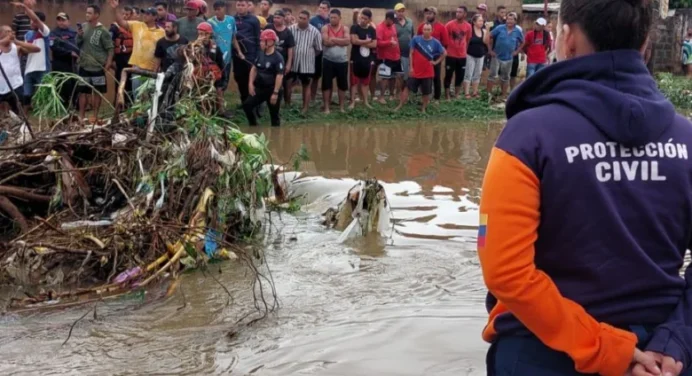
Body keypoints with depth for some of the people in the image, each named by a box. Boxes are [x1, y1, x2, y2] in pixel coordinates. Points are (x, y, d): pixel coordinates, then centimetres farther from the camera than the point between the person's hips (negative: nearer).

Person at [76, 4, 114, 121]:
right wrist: (79, 36, -10)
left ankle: (95, 116, 16)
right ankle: (81, 116, 13)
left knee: (97, 92, 6)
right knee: (82, 91, 6)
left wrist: (108, 63, -17)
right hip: (84, 66, 4)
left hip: (98, 67, -3)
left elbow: (110, 48, -10)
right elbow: (78, 44, 9)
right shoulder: (83, 27, 3)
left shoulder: (102, 31, -9)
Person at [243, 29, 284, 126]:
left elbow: (280, 76, -20)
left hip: (272, 90, -7)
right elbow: (254, 68, 13)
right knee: (247, 105, 0)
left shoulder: (278, 58, -17)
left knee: (274, 114, 4)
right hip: (260, 88, 7)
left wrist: (275, 93, -22)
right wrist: (251, 84, 4)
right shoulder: (261, 54, 4)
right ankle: (253, 126, 15)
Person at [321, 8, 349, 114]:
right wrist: (341, 41, -12)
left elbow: (348, 41, -13)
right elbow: (326, 42, -17)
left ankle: (342, 107, 18)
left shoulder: (344, 29, 3)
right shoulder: (325, 28, -2)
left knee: (342, 85, 8)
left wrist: (333, 39, -15)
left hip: (342, 61, 1)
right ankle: (326, 107, 7)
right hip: (328, 60, -1)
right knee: (326, 84, 0)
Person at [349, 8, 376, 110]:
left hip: (368, 59, 3)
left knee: (365, 81, 11)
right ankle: (352, 102, 6)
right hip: (355, 59, -3)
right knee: (354, 81, 1)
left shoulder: (372, 30, 5)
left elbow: (374, 44, -5)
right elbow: (354, 41, -18)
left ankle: (365, 101, 19)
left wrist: (361, 42, -13)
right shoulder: (354, 27, -5)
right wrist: (367, 41, -10)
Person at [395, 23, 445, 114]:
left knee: (426, 92, 6)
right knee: (407, 87, 2)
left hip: (428, 72, 0)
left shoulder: (435, 42, -6)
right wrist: (411, 67, -4)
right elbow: (411, 53, -1)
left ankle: (423, 108, 22)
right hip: (415, 71, 0)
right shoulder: (416, 39, -7)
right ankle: (400, 106, 12)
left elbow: (444, 53, 6)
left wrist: (436, 62, 1)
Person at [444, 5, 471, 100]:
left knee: (460, 76, 10)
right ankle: (447, 95, 11)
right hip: (451, 55, -3)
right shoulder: (450, 24, -10)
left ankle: (456, 94, 24)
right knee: (448, 75, 3)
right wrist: (445, 50, -1)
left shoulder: (468, 26, -1)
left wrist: (465, 50, 14)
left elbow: (468, 39, 12)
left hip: (462, 56, 3)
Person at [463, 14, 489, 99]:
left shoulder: (484, 31, 4)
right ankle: (466, 93, -4)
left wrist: (487, 32, -14)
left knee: (477, 75, 10)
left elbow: (486, 42, -5)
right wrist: (465, 52, -14)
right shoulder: (470, 30, -11)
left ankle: (475, 92, 17)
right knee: (468, 74, -6)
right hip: (470, 55, -6)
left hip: (480, 56, 6)